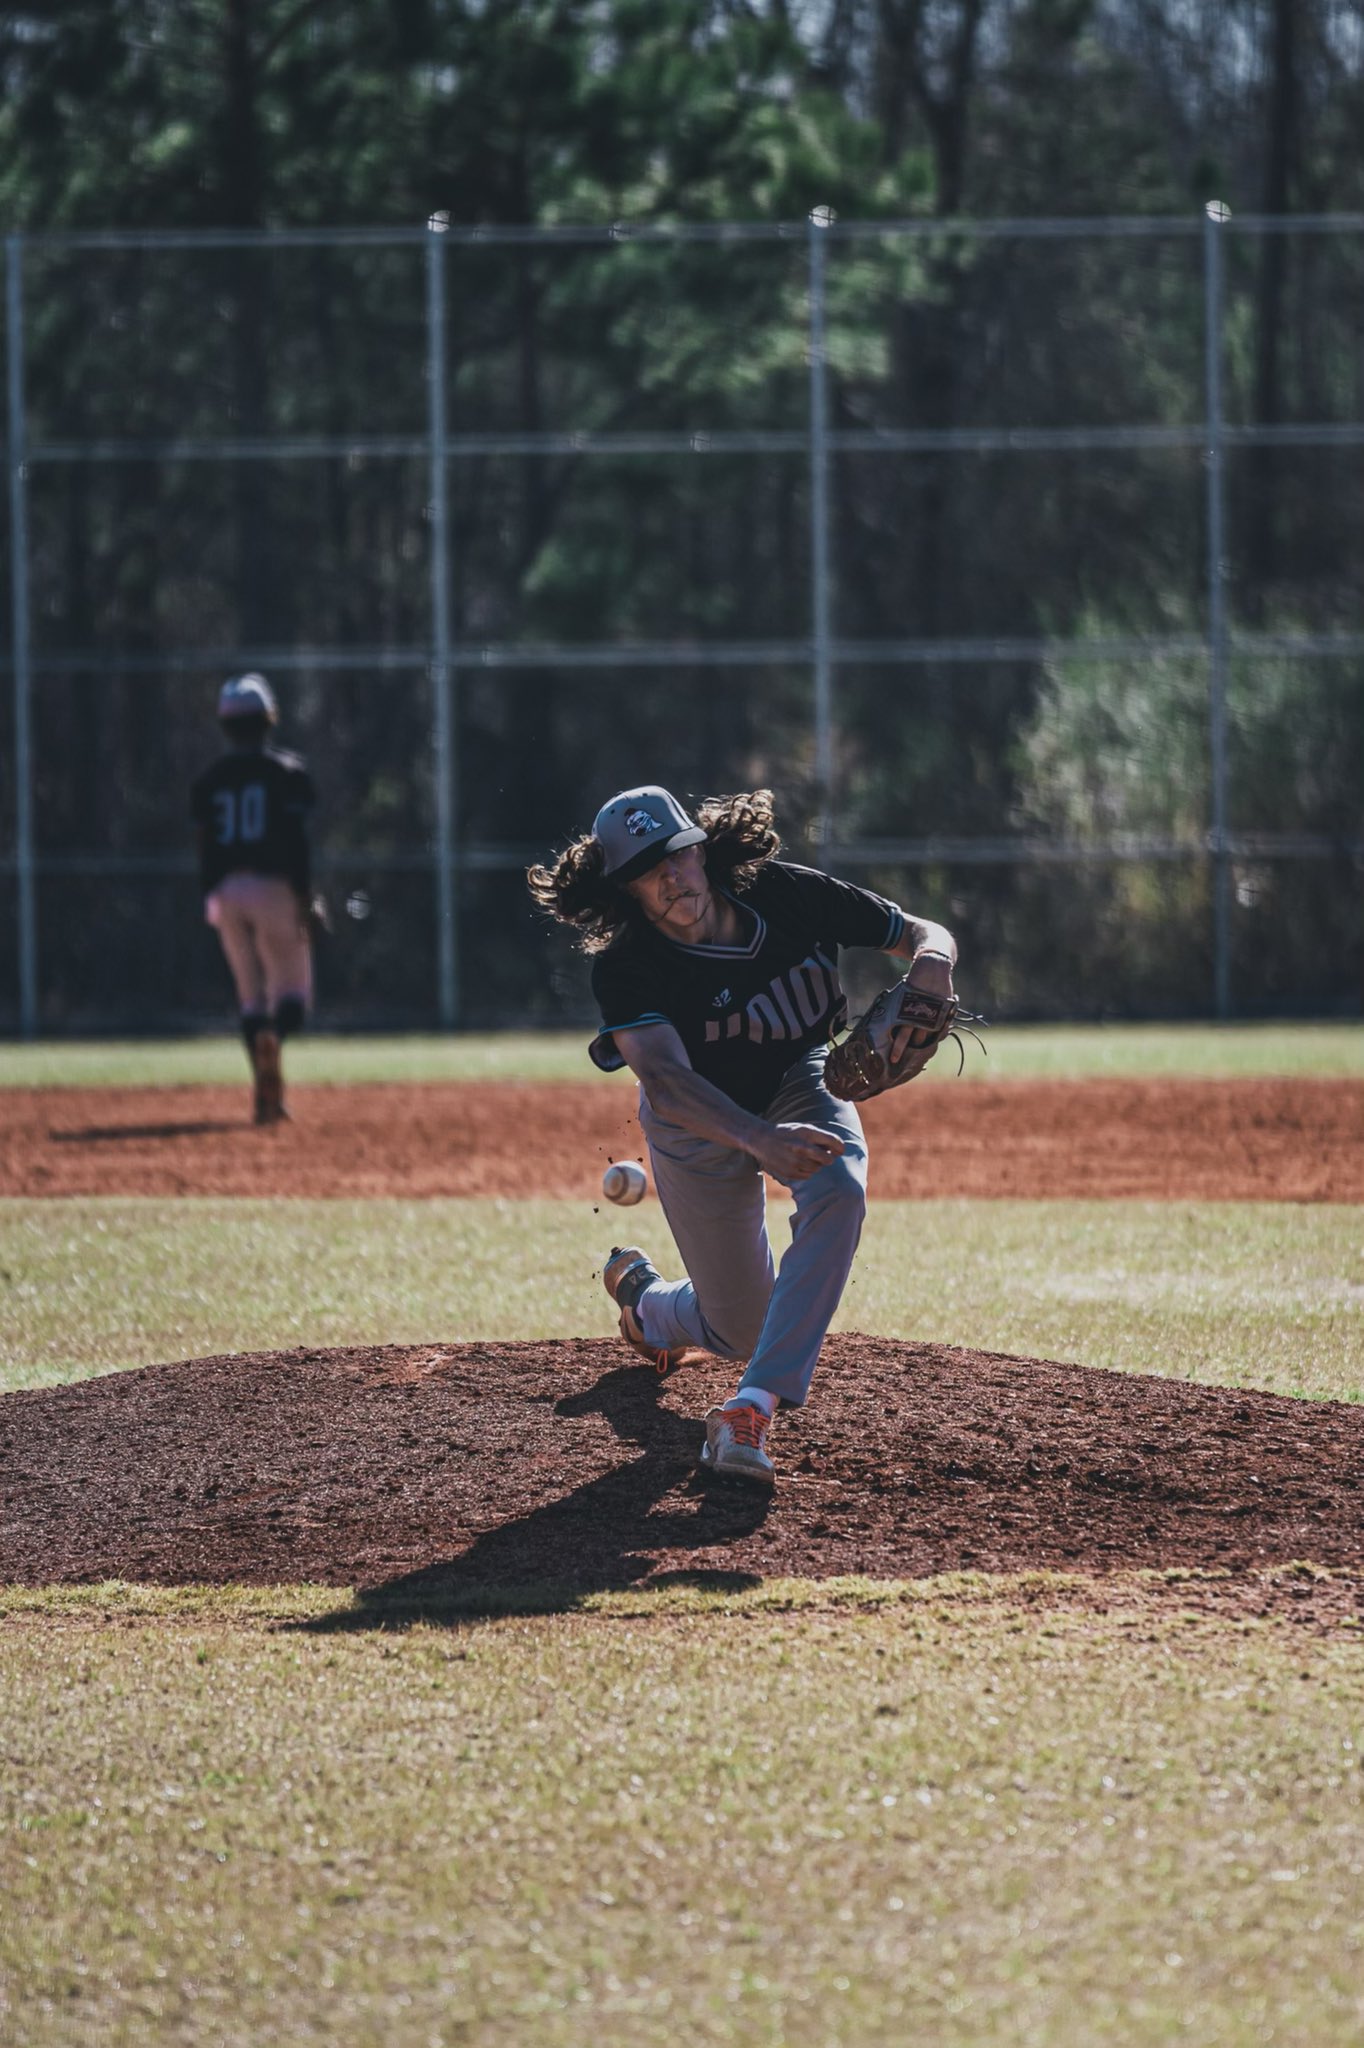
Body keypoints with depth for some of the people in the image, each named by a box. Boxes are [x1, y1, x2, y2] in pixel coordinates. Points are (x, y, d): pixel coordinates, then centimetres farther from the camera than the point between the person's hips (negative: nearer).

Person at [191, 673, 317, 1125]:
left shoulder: (209, 781, 9)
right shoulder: (285, 772, -1)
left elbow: (205, 848, 8)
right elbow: (295, 840, -8)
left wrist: (211, 902, 14)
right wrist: (304, 897, -8)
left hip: (225, 891, 3)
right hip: (274, 886, -3)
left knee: (250, 993, 11)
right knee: (291, 987, 3)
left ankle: (266, 1095, 0)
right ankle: (273, 1036, -33)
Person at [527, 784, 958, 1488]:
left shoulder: (789, 896, -25)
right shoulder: (626, 967, -31)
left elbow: (925, 934, -16)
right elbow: (665, 1081, -45)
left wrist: (929, 967, -42)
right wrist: (760, 1140, -63)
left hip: (799, 1084, 2)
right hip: (700, 1123, -2)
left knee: (838, 1189, -34)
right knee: (739, 1329, 6)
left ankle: (753, 1407, -38)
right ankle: (644, 1297, 45)